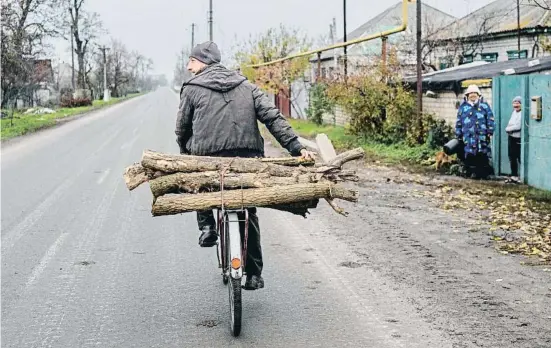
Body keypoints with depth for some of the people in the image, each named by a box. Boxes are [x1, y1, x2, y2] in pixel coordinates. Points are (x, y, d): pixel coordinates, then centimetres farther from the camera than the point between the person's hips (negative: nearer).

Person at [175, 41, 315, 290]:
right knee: (249, 216, 18)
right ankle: (253, 275, 18)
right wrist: (297, 148, -1)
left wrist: (187, 156, 27)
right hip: (248, 158, 2)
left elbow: (182, 130, 10)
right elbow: (273, 118, 4)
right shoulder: (245, 86, 15)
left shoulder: (192, 88, 7)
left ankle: (206, 226, 14)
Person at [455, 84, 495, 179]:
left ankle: (484, 173, 3)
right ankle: (472, 172, 9)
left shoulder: (484, 106, 9)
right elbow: (459, 122, 16)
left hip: (482, 135, -2)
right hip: (468, 136, 2)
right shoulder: (463, 107, 14)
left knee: (483, 155, -3)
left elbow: (490, 120, 7)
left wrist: (490, 132, 0)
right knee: (470, 155, 0)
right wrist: (458, 135, 13)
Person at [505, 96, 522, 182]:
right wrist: (509, 129, -4)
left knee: (520, 159, -6)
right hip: (512, 138, 9)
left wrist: (508, 128, -8)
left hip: (519, 139, -9)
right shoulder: (514, 112, 14)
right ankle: (514, 176, 24)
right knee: (512, 158, 14)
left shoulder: (523, 113, -14)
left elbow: (518, 126, -20)